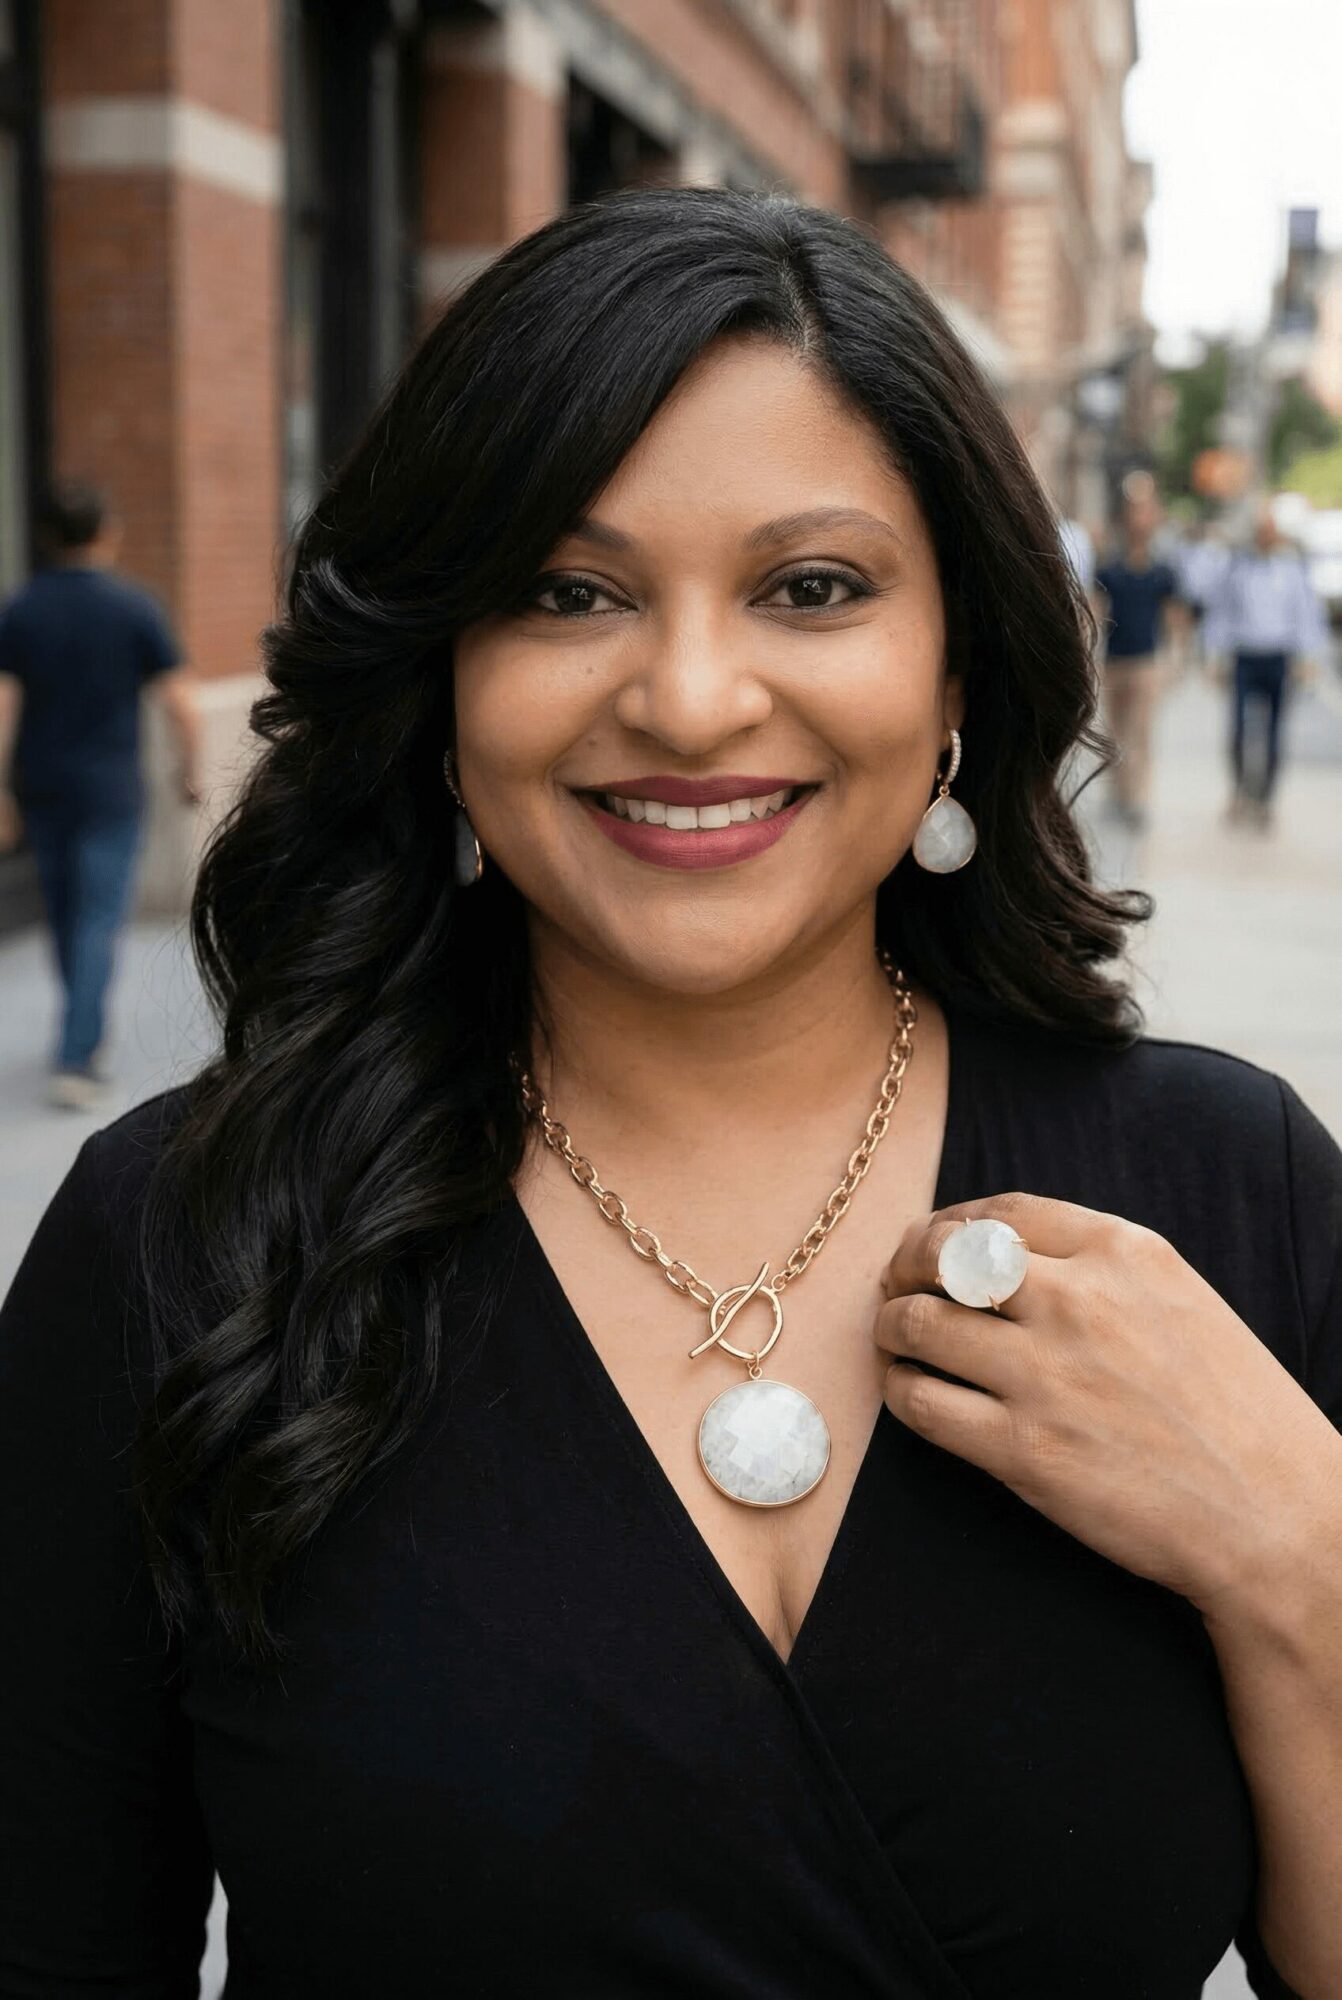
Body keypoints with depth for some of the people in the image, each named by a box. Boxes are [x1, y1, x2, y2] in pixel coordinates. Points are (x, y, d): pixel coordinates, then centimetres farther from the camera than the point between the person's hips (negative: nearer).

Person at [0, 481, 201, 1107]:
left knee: (67, 920, 18)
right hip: (110, 792, -3)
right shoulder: (134, 607, -9)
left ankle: (85, 1039, 32)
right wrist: (188, 769, 6)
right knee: (98, 926, -2)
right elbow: (180, 704, -10)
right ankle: (75, 1061, -10)